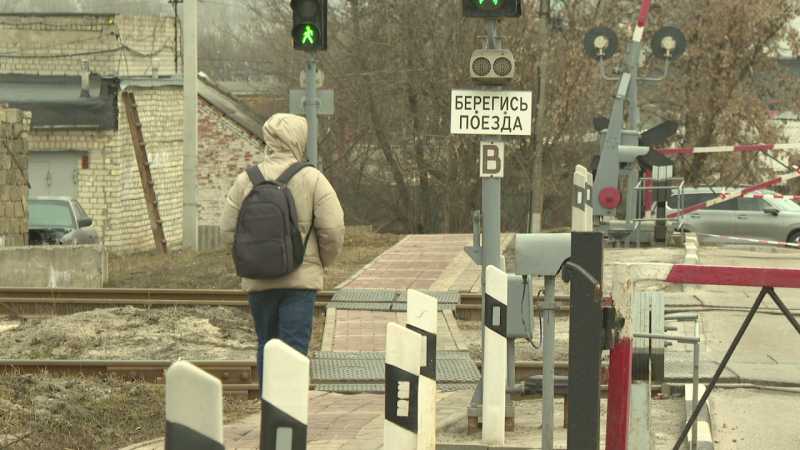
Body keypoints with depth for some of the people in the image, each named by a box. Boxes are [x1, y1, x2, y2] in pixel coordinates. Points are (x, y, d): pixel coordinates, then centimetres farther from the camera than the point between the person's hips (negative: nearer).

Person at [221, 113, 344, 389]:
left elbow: (229, 232, 1)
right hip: (301, 278, -3)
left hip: (258, 281, 3)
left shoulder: (245, 181, 1)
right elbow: (333, 230, -10)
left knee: (267, 346, 16)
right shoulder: (312, 179, -6)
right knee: (294, 351, -3)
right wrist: (322, 262, 8)